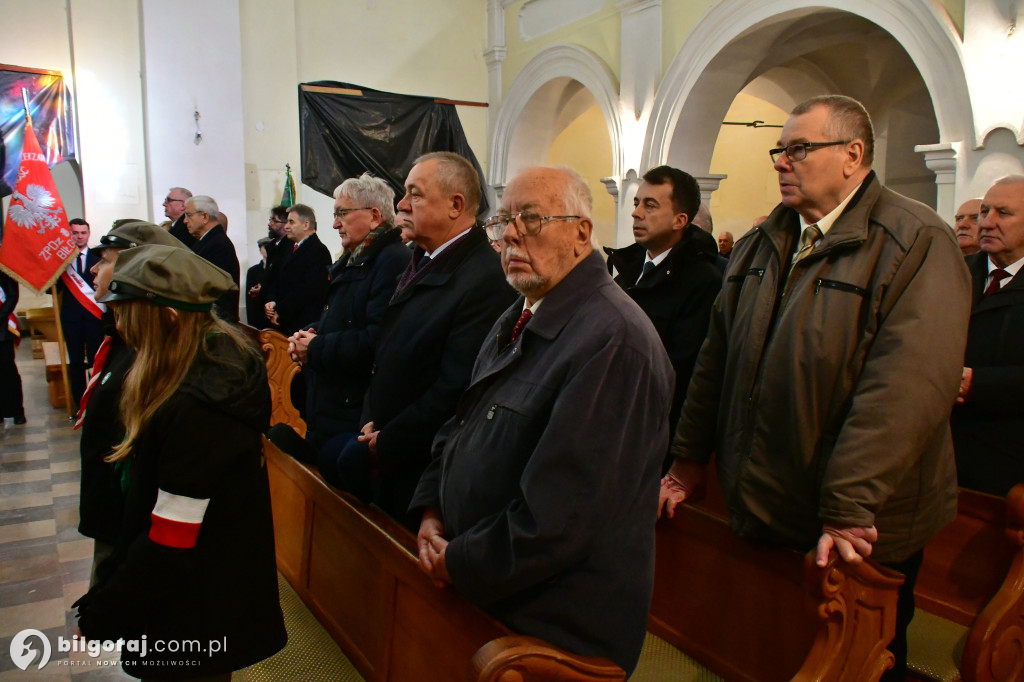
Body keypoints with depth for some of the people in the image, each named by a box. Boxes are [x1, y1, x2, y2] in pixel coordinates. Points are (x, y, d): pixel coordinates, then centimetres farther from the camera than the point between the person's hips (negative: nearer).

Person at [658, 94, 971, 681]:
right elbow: (717, 359, 12)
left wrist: (850, 509, -26)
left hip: (860, 535, -5)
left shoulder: (917, 243, -13)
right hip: (758, 521, 6)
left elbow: (909, 385, -23)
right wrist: (690, 462, 11)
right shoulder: (761, 246, 9)